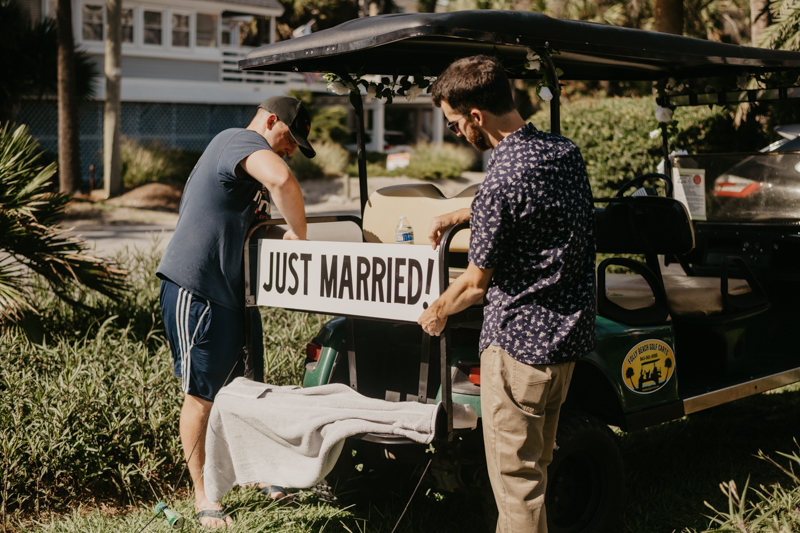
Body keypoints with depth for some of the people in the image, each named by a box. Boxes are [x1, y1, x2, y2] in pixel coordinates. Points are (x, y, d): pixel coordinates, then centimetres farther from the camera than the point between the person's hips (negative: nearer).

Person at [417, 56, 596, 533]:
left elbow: (478, 282, -11)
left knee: (515, 478, 3)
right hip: (570, 334, 9)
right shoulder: (567, 152, 3)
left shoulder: (500, 182, -22)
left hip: (519, 341, -9)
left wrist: (436, 314, 8)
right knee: (537, 465, 23)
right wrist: (463, 216, 22)